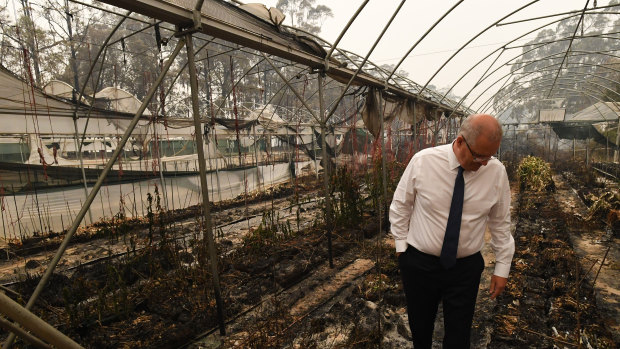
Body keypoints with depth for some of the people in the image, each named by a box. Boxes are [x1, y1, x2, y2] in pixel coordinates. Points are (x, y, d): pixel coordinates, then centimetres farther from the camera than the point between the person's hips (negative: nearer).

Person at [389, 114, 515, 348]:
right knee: (420, 328, 18)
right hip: (419, 263, 0)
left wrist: (502, 267, 7)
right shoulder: (422, 161, -15)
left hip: (466, 268, 1)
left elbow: (500, 223, 2)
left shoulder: (497, 172, -9)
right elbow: (400, 205, -3)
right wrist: (401, 244, 0)